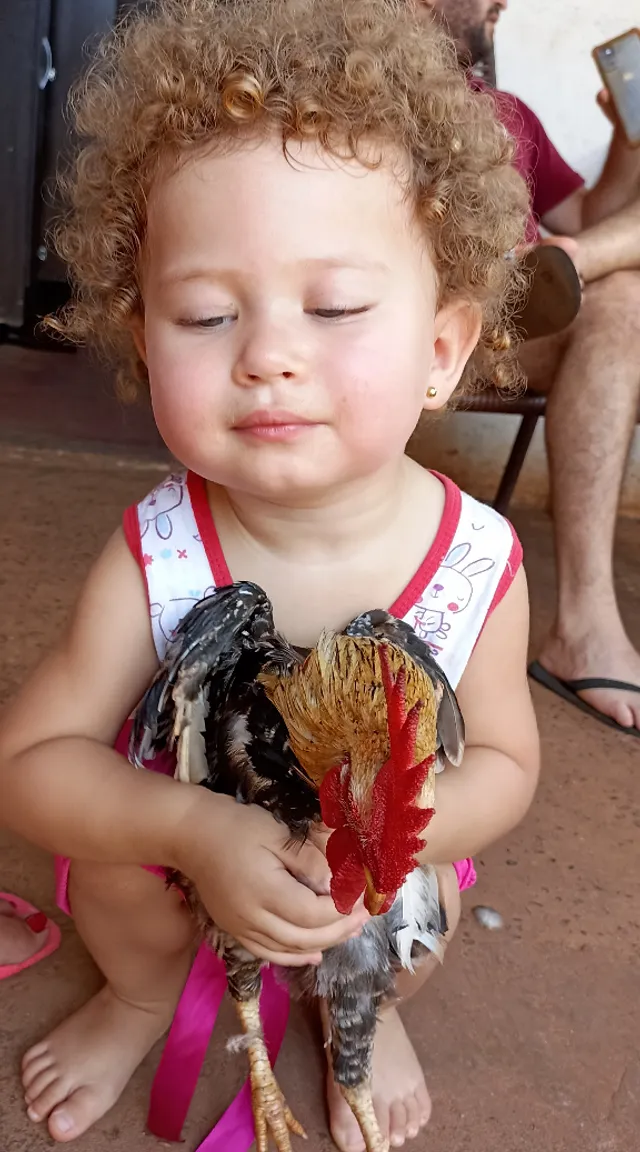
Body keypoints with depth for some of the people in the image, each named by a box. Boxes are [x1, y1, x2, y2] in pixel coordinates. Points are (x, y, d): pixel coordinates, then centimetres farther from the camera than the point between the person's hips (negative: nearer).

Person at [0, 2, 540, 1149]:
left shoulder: (478, 566, -28)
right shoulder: (154, 561, -31)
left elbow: (502, 760, -14)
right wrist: (193, 830, -42)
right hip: (174, 838, 0)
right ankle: (145, 990, 24)